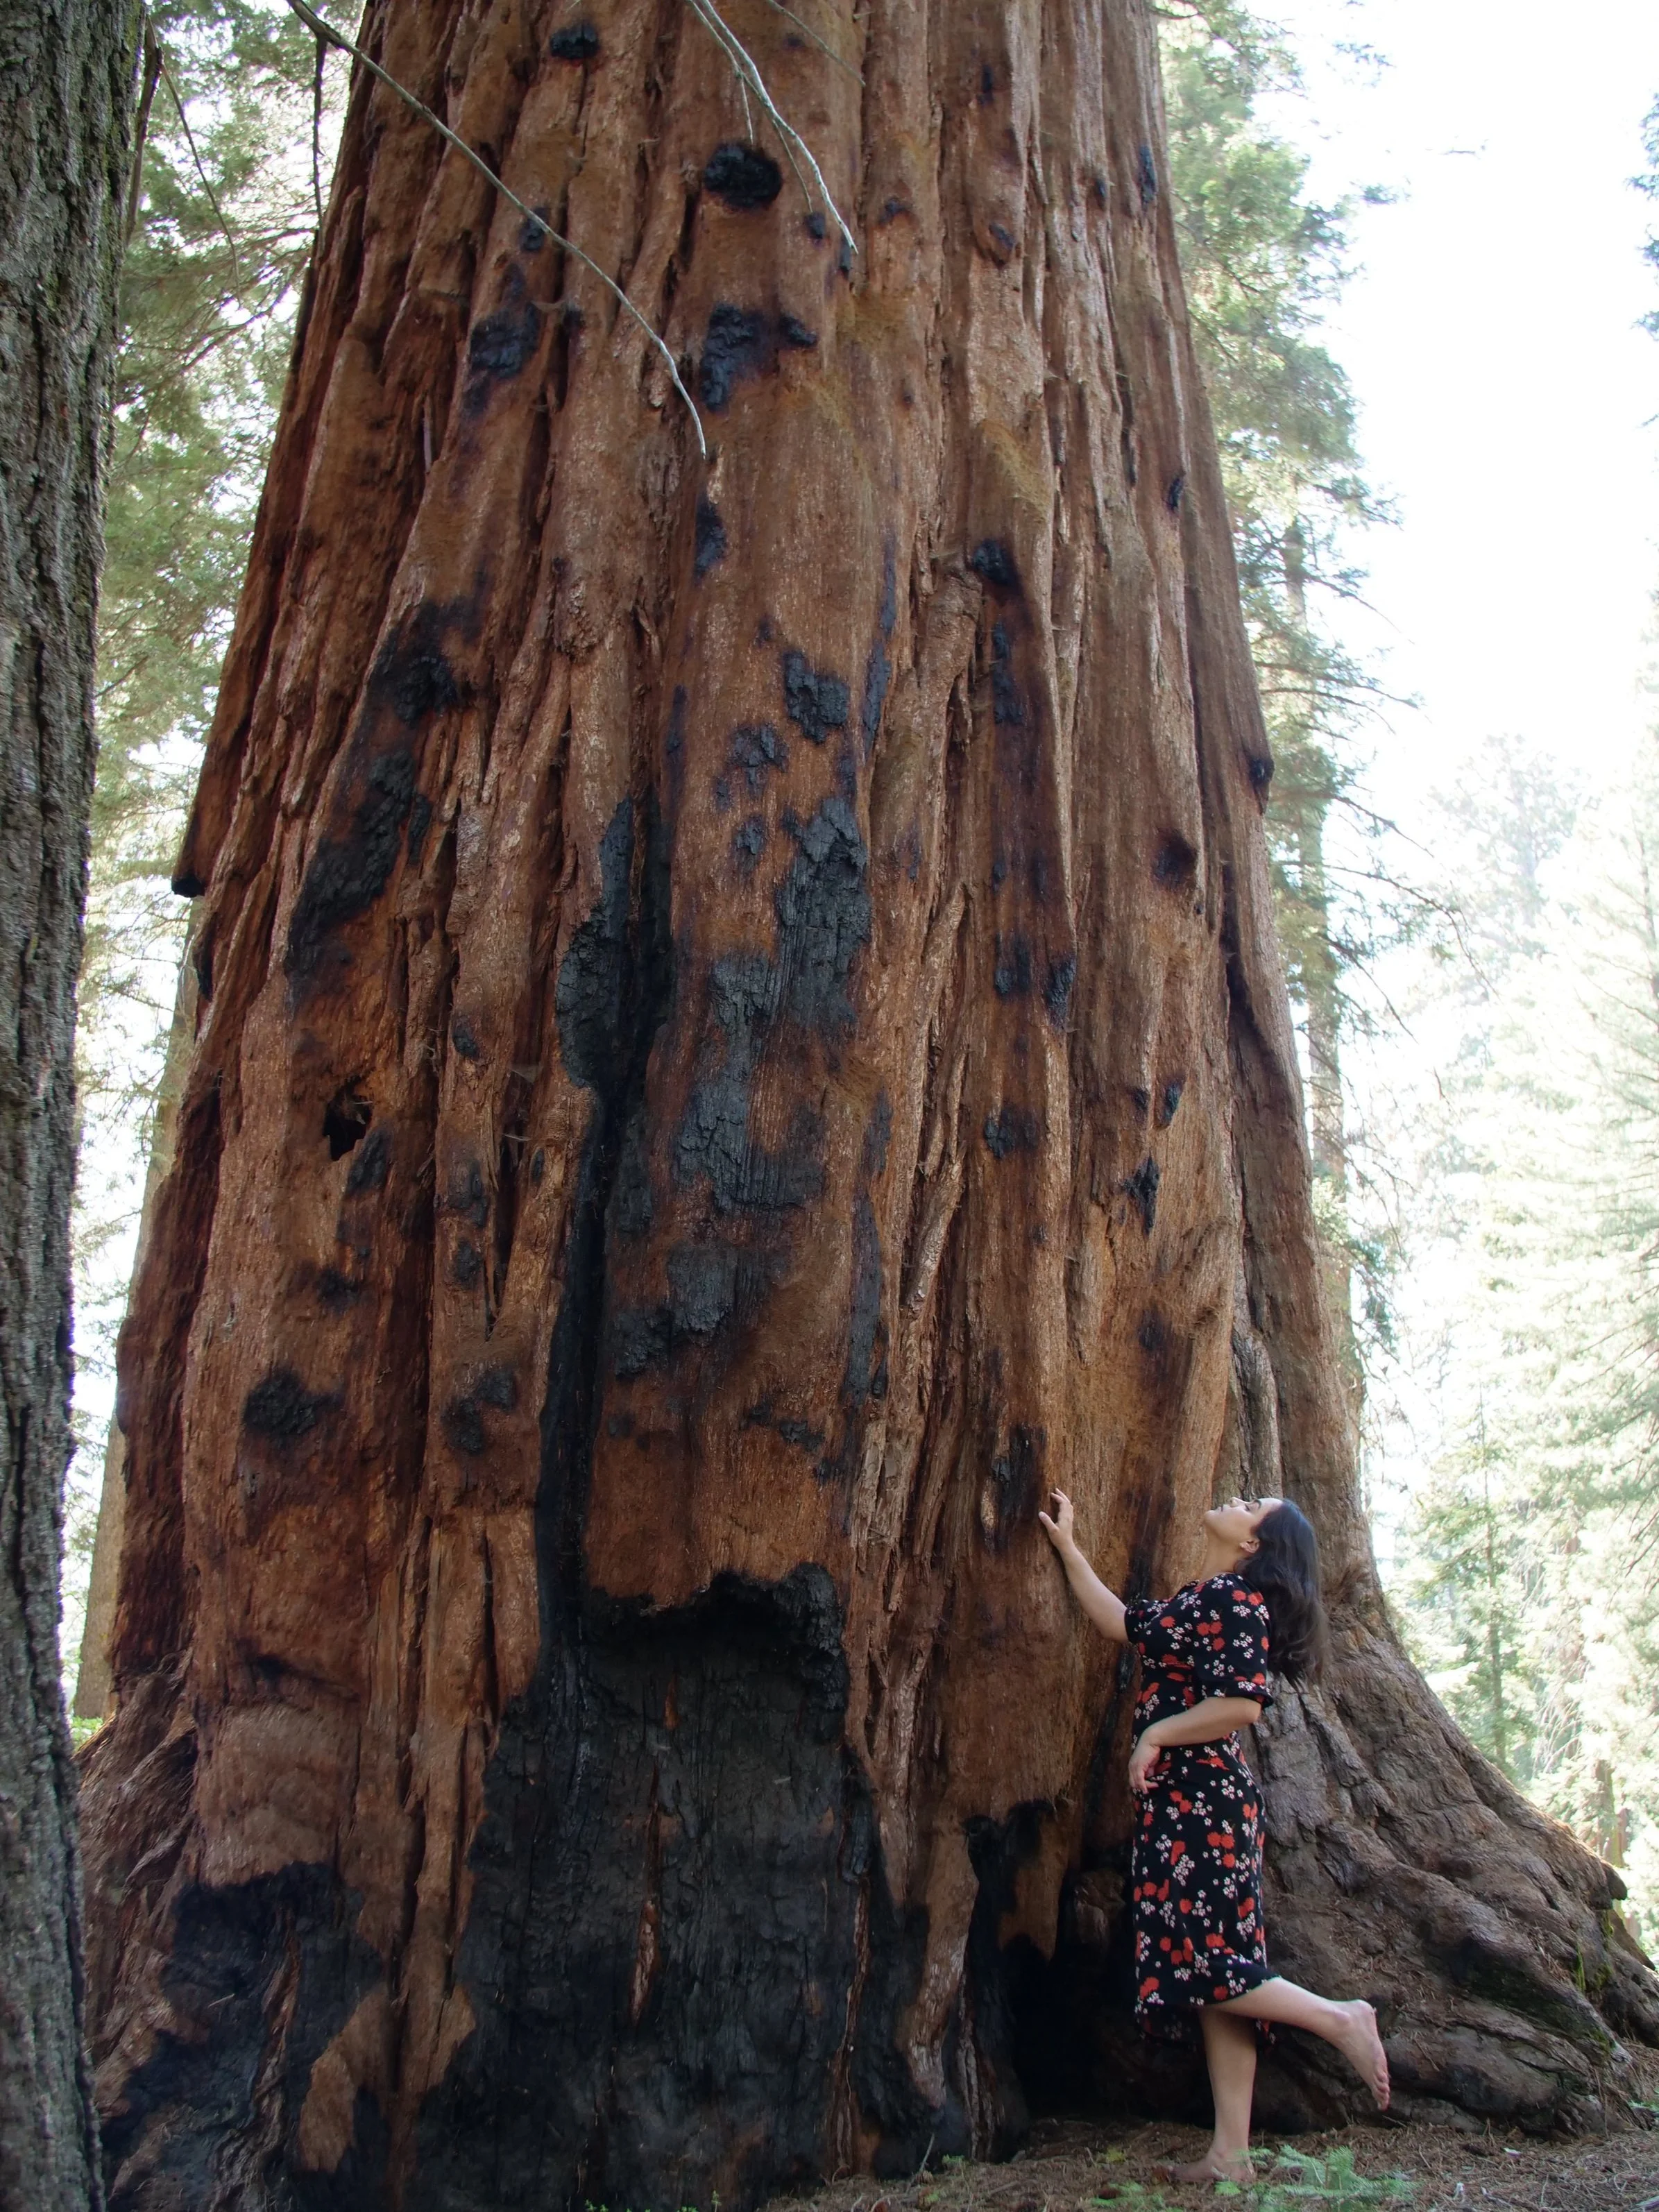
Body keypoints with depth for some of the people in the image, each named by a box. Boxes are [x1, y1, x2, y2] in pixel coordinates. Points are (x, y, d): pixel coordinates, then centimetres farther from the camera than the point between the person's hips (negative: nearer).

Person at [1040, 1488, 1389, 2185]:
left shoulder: (1233, 1600, -12)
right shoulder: (1197, 1600, 16)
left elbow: (1243, 1703, -22)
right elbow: (1121, 1622, 27)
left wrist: (1156, 1736, -11)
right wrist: (1067, 1547, 31)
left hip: (1203, 1801, -9)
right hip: (1180, 1802, 9)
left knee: (1199, 1960, -9)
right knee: (1211, 1967, 7)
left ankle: (1340, 2019, 3)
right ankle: (1230, 2155, 9)